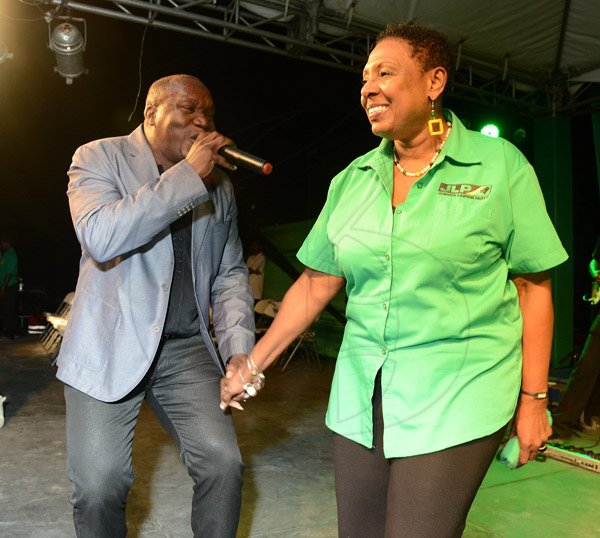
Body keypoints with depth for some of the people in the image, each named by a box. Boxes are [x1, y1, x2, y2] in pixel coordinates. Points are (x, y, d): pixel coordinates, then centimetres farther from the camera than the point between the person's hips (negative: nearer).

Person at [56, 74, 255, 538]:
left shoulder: (219, 185, 10)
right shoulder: (99, 158, -2)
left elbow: (230, 273, 12)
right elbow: (100, 238, -21)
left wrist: (239, 346, -2)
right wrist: (188, 175, -21)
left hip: (187, 349, 4)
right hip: (109, 348, -3)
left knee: (224, 464, -4)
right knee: (99, 486, -1)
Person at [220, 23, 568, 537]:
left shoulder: (500, 165, -4)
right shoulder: (351, 180, 6)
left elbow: (533, 284, -2)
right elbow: (316, 283, 8)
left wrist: (533, 398, -3)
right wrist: (253, 365, 9)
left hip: (457, 399, -4)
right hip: (360, 397, 4)